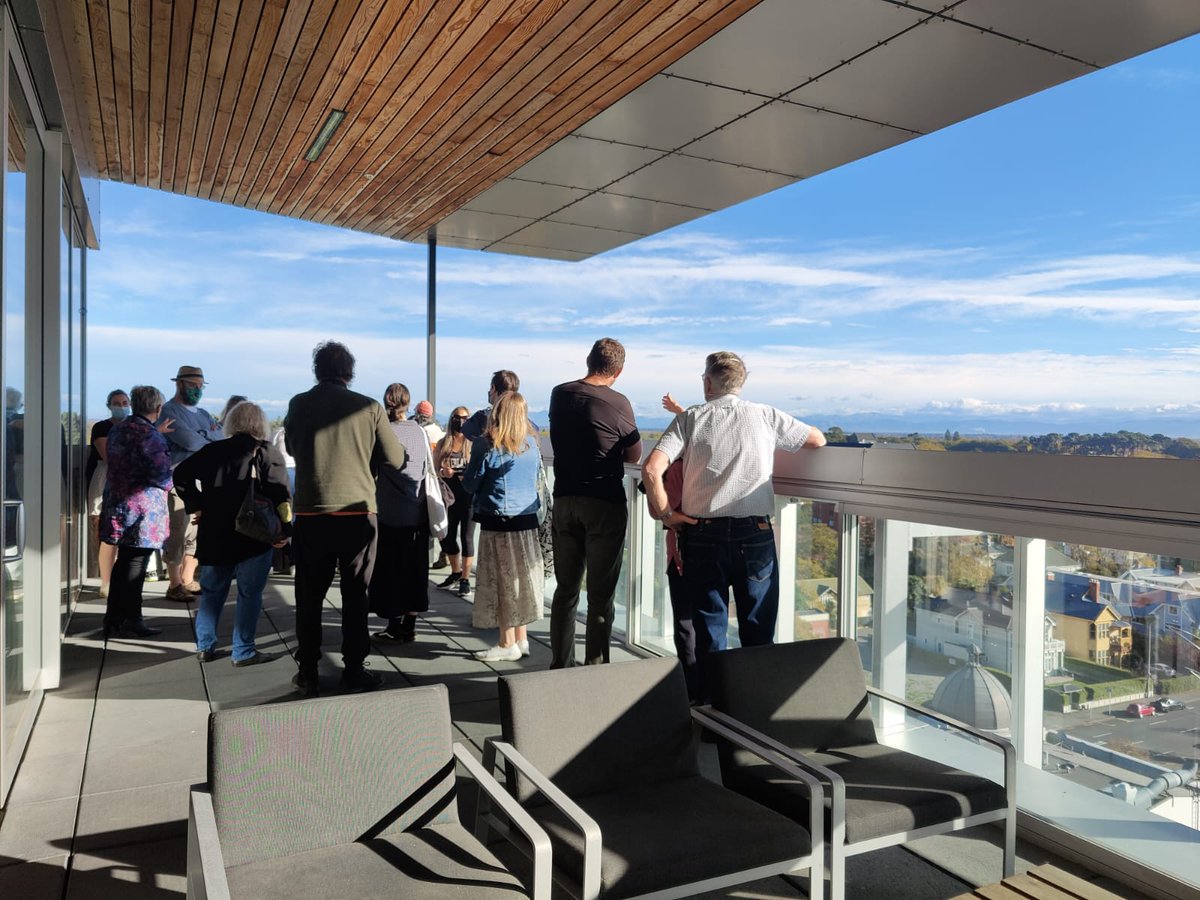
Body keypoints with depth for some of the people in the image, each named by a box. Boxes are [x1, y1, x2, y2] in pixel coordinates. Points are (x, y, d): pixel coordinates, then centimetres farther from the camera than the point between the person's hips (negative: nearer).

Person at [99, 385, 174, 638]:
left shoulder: (117, 429, 8)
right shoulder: (149, 434, -17)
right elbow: (160, 473, -18)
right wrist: (167, 484, 4)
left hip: (116, 503, 8)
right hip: (142, 508, -8)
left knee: (123, 561, 16)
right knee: (135, 563, 0)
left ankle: (113, 619, 22)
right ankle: (131, 620, 9)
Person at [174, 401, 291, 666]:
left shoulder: (212, 451, 8)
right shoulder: (267, 453, -6)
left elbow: (181, 474, 11)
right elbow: (281, 494, -14)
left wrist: (195, 506, 11)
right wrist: (284, 530, -13)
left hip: (213, 535, 5)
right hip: (253, 538, -5)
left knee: (211, 592, 17)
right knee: (249, 594, 3)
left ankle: (204, 646, 22)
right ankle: (243, 652, 5)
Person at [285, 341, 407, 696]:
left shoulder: (299, 404, 1)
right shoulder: (370, 408, -4)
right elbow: (396, 459, 2)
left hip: (311, 513, 1)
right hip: (359, 512, -1)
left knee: (309, 596, 11)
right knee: (354, 595, 9)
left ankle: (308, 674, 15)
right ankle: (353, 671, 13)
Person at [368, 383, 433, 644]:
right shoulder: (420, 432, 1)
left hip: (391, 515, -4)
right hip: (418, 514, 4)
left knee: (391, 571, 6)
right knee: (415, 569, 12)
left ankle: (395, 628, 11)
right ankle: (410, 626, 19)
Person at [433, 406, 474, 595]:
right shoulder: (442, 444, 9)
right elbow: (433, 469, 9)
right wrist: (443, 473, -12)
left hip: (469, 497, -4)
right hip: (449, 497, 4)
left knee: (466, 537, -2)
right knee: (448, 537, 12)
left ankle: (465, 579, 7)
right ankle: (456, 572, 33)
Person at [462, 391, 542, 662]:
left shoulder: (486, 446, -12)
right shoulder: (532, 444, 4)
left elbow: (469, 485, -5)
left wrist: (464, 477, 16)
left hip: (498, 522, -5)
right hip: (528, 520, 5)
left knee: (502, 581, 3)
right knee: (521, 579, 13)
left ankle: (507, 644, 10)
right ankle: (521, 638, 20)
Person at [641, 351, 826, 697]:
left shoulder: (690, 418, 2)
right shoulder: (765, 415, 4)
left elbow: (651, 469, -11)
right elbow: (818, 439, 18)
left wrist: (665, 513, 1)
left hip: (703, 533, 0)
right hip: (755, 533, 0)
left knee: (709, 626, 11)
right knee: (758, 628, 11)